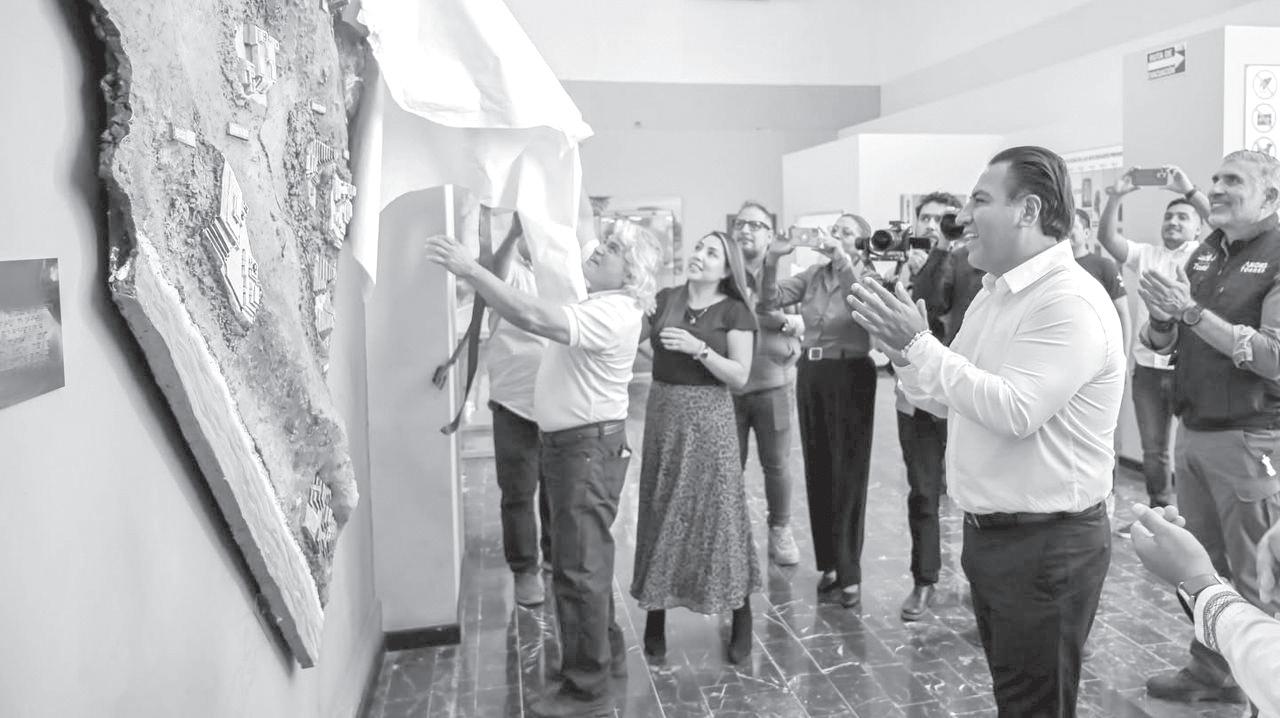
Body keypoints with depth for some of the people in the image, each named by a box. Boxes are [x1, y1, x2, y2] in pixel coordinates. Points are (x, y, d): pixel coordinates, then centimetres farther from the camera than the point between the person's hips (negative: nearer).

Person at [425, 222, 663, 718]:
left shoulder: (612, 312, -21)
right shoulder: (599, 306, 15)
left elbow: (535, 318, -33)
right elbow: (542, 318, 11)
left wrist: (470, 270, -31)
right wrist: (474, 274, 2)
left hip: (589, 446, -11)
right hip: (573, 443, 11)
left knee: (578, 566, -5)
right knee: (587, 558, 21)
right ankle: (605, 651, 37)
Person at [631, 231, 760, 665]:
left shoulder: (734, 311, -3)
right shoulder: (664, 300, 7)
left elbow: (740, 376, -10)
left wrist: (698, 348, -18)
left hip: (708, 419, -3)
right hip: (663, 414, 4)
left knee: (717, 512, 0)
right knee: (660, 512, 8)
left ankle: (742, 618, 16)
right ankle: (656, 612, 22)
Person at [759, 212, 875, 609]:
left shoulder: (866, 275, -3)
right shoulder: (813, 275, 9)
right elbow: (770, 300, -1)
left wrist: (840, 258, -33)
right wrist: (772, 259, -16)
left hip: (850, 376, -5)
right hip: (810, 373, 5)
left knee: (848, 474, 0)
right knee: (817, 471, 10)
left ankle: (849, 572, 9)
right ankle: (829, 562, 23)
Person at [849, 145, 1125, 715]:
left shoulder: (1070, 301, -19)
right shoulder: (994, 292, 10)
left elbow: (1015, 410, -29)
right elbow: (945, 401, 12)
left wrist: (919, 343, -24)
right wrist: (903, 346, -6)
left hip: (1047, 544, -8)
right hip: (988, 533, 8)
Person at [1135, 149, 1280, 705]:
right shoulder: (1204, 255, 9)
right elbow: (1160, 343, 11)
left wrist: (1192, 310, -22)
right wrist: (1161, 315, -11)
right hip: (1192, 431, 6)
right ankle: (1210, 669, 31)